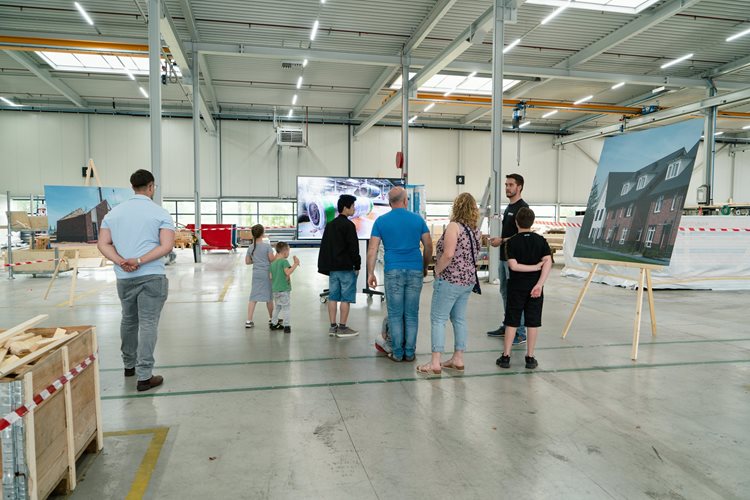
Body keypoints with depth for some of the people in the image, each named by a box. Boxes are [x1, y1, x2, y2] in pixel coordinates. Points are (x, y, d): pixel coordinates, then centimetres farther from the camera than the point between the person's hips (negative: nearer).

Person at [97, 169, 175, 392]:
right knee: (148, 324, -3)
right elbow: (167, 246, -15)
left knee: (128, 320, 21)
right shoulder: (160, 213, -4)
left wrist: (121, 262, -8)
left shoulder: (114, 212, 10)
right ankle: (144, 376, -3)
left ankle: (129, 365, 36)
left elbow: (103, 244, 4)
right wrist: (140, 261, -16)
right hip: (152, 276, -5)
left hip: (124, 277, 5)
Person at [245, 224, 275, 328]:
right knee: (269, 297, 11)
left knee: (253, 297, 3)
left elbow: (247, 261, 8)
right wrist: (277, 255, 7)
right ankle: (271, 318, 26)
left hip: (256, 274, 3)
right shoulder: (267, 246, -11)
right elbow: (272, 259, -13)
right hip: (267, 273, -3)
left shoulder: (250, 247, 3)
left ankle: (249, 321, -2)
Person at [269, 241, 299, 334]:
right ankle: (286, 326, -7)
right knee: (286, 307, -4)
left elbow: (271, 277, 14)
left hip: (275, 289, 8)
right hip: (284, 289, -8)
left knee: (277, 307, 21)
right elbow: (288, 272, -27)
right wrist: (296, 264, -23)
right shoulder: (284, 261, -12)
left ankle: (273, 323, 27)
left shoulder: (273, 263, 12)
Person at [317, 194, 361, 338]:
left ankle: (333, 326, 13)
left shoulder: (330, 225, 13)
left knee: (333, 297, 9)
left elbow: (324, 246, 15)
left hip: (332, 267, 8)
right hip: (346, 268, -8)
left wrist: (326, 267, 17)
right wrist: (357, 265, -6)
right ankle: (342, 328, 2)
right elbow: (353, 248, -15)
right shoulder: (349, 225, -11)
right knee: (345, 298, -1)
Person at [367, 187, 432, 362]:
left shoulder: (381, 221, 2)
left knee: (395, 314, 7)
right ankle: (409, 353, 14)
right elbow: (429, 246, 8)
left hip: (393, 271, -1)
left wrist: (370, 273, 5)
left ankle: (398, 353, 11)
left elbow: (372, 249, -1)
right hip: (415, 270, 1)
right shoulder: (418, 219, 6)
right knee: (412, 314, 9)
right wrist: (425, 267, 22)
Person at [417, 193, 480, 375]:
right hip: (468, 280, 8)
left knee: (438, 319, -1)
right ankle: (458, 359, 20)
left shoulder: (454, 226, -14)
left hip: (450, 280, -8)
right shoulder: (475, 229, 9)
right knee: (459, 319, 14)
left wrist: (438, 270, -11)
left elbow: (448, 254, -23)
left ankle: (435, 363, -1)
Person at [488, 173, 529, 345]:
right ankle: (507, 326, 27)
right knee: (505, 292, 16)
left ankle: (520, 333, 0)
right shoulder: (508, 207, 17)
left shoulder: (522, 207, -13)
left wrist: (502, 240, -17)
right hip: (504, 257, 10)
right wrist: (497, 239, 10)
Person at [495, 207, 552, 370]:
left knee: (511, 321, 7)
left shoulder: (512, 242, -7)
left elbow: (513, 265, -16)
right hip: (535, 286, 2)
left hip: (516, 287, -1)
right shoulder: (541, 240, 0)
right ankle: (530, 358, 14)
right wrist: (539, 284, -15)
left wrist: (535, 266, -10)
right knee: (533, 322, 8)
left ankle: (506, 356, 11)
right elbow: (548, 262, -10)